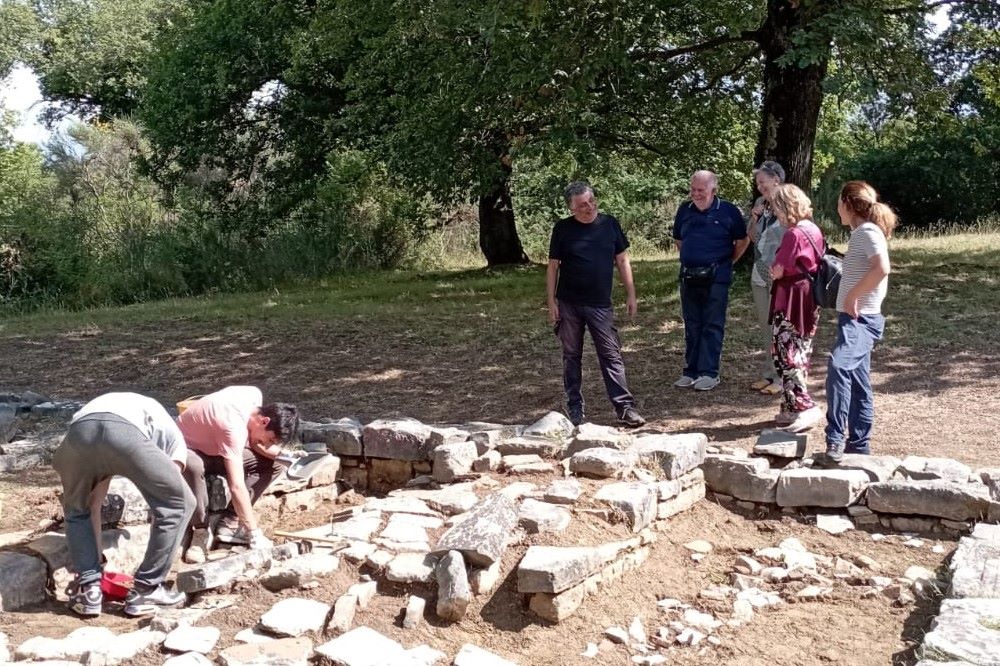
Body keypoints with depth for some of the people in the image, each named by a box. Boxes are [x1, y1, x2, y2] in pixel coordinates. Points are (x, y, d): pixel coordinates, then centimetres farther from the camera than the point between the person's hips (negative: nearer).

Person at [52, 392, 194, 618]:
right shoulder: (172, 436, 37)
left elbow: (94, 506, 45)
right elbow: (171, 497, 31)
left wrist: (96, 561, 51)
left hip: (80, 430, 4)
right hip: (127, 432, -4)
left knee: (76, 511, 33)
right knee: (179, 504, 18)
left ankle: (89, 590, 24)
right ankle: (145, 590, 22)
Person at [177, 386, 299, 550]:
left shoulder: (255, 395, -14)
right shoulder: (233, 426, -37)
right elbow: (237, 487, -39)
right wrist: (254, 533, -37)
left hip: (214, 447, 8)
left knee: (271, 463, -9)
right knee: (193, 467, -43)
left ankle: (229, 523, -7)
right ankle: (201, 529, -21)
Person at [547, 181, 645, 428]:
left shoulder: (610, 224, 2)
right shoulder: (562, 229, -2)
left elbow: (622, 261, 8)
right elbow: (553, 267, 2)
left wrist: (631, 295, 4)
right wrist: (551, 302, -3)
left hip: (600, 304, 0)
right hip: (568, 304, 0)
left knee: (611, 356, -1)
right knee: (572, 356, 9)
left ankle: (625, 407, 1)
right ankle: (574, 407, 19)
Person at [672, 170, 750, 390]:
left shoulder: (728, 211, -5)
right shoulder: (685, 210, 7)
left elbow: (743, 240, 5)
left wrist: (727, 261, 6)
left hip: (716, 277, -4)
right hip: (689, 277, 5)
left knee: (713, 326, -2)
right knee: (691, 326, 10)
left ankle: (709, 373, 4)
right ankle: (691, 371, 18)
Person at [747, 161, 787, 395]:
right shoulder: (760, 203, 9)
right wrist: (754, 218, -1)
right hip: (760, 275, 8)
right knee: (765, 328, 13)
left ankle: (782, 378, 4)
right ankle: (768, 374, 23)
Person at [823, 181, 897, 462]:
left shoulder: (868, 231, -11)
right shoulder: (861, 233, 17)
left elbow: (882, 268, -27)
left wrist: (852, 296, -22)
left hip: (860, 318, -11)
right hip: (854, 318, 11)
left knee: (838, 365, -31)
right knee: (858, 383, 14)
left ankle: (836, 438, -33)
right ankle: (859, 446, 22)